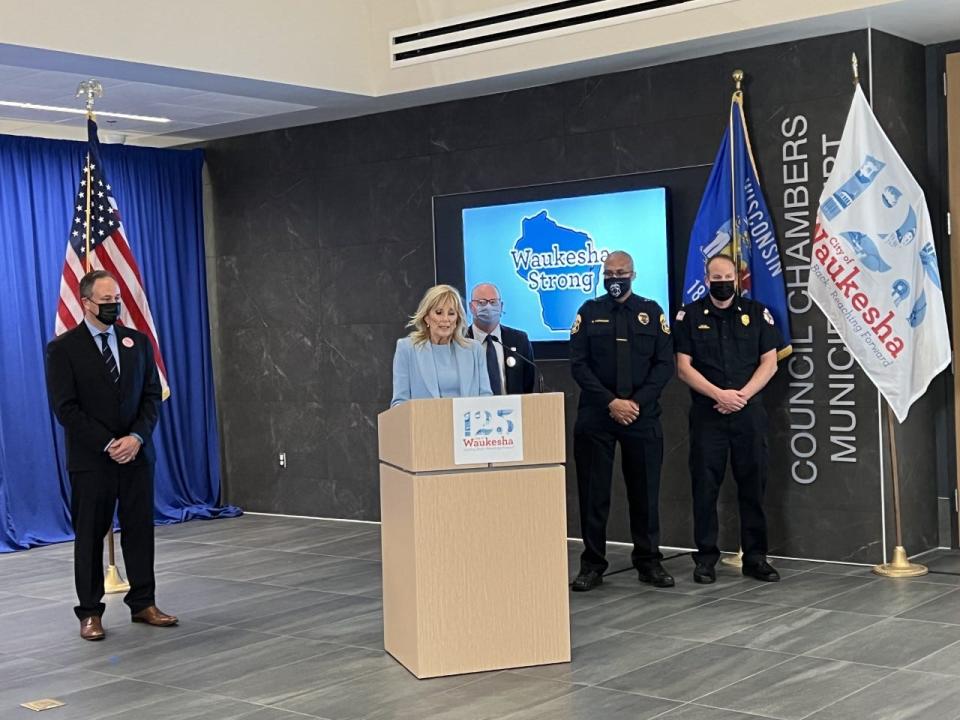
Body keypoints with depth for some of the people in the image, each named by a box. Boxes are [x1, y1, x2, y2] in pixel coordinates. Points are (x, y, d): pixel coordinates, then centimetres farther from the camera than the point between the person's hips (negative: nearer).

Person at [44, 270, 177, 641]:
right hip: (90, 458, -3)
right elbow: (65, 408, -10)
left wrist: (137, 437, -10)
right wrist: (107, 445, -15)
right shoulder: (63, 348, -5)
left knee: (140, 530, 7)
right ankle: (90, 612, 12)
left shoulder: (138, 342, 7)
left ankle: (143, 603, 17)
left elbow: (152, 396, 6)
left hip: (136, 453, 4)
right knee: (90, 535, 3)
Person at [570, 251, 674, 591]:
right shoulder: (589, 312, 6)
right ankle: (592, 564, 9)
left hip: (643, 417, 1)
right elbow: (578, 364, -1)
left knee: (645, 492, 5)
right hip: (595, 417, 0)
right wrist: (610, 402, -12)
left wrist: (636, 402, -10)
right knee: (593, 493, 2)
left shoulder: (652, 312, 8)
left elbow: (665, 364, 2)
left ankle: (649, 561, 15)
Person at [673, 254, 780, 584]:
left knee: (753, 485, 4)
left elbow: (769, 362, 4)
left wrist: (742, 395, -9)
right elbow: (683, 367, -2)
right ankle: (706, 556, 10)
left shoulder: (757, 313, 8)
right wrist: (719, 395, -12)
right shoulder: (689, 315, 4)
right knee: (705, 486, 1)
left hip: (749, 411, 1)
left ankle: (755, 556, 12)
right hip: (706, 412, -1)